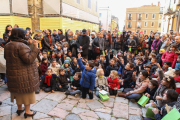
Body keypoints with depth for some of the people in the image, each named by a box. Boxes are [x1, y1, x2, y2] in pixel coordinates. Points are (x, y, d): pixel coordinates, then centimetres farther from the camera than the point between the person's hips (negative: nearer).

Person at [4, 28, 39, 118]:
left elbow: (6, 57, 19)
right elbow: (29, 59, -27)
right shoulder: (21, 46, -22)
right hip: (24, 74, -8)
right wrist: (35, 47, -26)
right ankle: (27, 111, 21)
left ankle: (19, 108, 39)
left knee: (18, 91, 22)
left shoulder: (7, 45, 6)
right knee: (26, 91, 7)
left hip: (13, 73, 8)